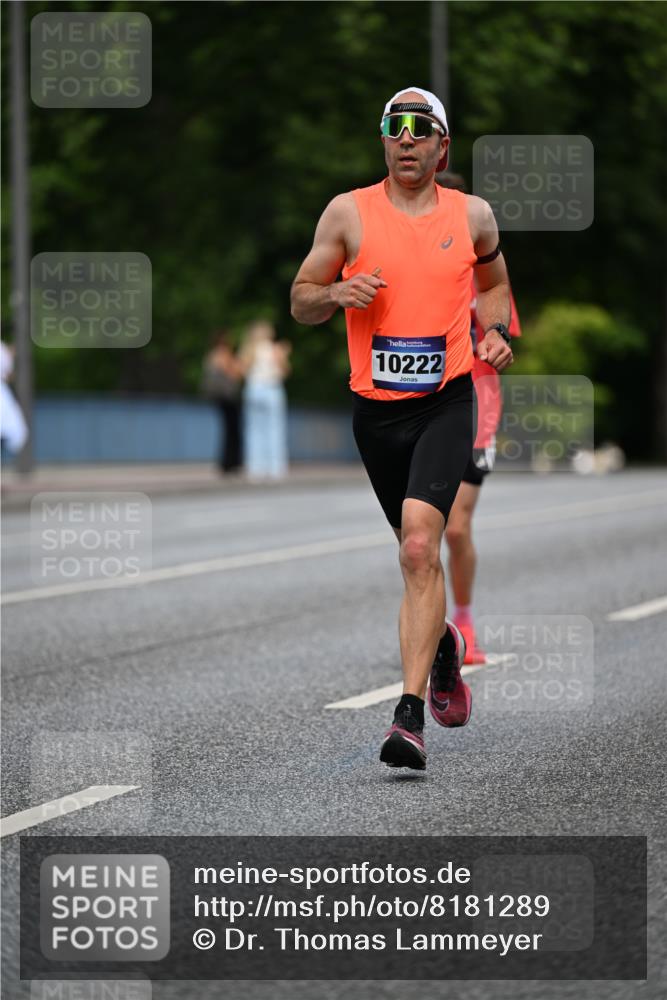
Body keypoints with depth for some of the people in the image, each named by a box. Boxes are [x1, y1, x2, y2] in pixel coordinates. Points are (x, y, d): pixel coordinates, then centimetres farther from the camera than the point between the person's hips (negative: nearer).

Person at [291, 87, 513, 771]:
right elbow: (300, 301, 7)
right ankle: (443, 644, 48)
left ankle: (410, 715, -23)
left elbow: (493, 283, 24)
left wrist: (495, 332, 4)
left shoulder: (472, 215, 5)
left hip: (446, 404, -2)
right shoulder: (348, 212, 1)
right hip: (375, 408, 2)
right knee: (416, 552, 15)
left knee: (419, 544, -20)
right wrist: (337, 293, -14)